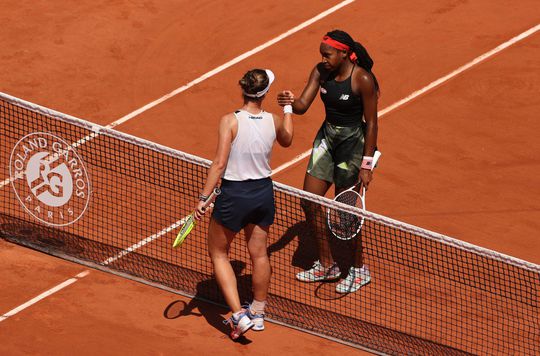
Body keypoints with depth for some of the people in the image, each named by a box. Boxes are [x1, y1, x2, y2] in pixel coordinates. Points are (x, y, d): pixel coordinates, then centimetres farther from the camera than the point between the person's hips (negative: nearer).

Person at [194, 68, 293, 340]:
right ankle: (258, 314, 38)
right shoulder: (274, 121, -5)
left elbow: (219, 163, -21)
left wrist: (203, 198, -15)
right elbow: (286, 140, 20)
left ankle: (239, 315, 3)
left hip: (234, 195, -4)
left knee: (218, 254, 14)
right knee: (259, 253, 22)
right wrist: (288, 109, 34)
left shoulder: (230, 121, -19)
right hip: (264, 193, 5)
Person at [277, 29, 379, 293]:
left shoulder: (363, 80, -22)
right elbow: (303, 105, -7)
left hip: (353, 143, -7)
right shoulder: (321, 72, -4)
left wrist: (366, 164, -17)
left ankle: (359, 270, 19)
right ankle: (326, 265, 23)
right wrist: (290, 102, -32)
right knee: (309, 201, 7)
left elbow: (371, 123, -17)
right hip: (327, 137, 7)